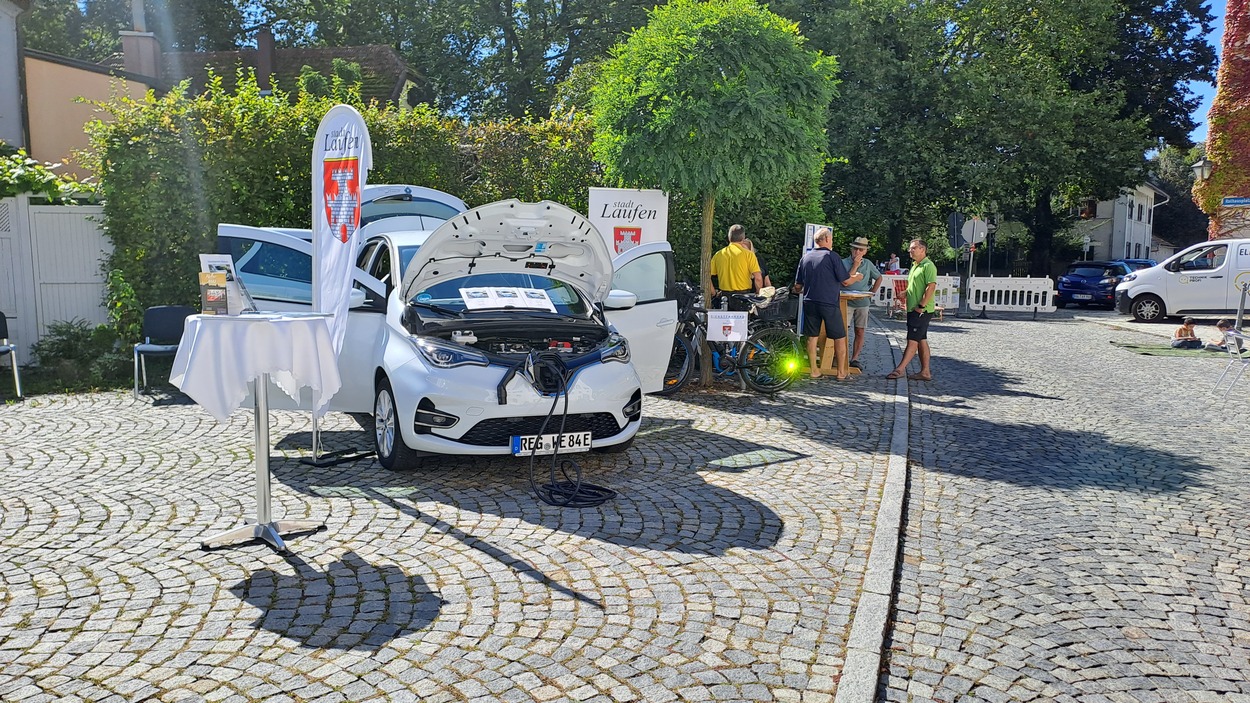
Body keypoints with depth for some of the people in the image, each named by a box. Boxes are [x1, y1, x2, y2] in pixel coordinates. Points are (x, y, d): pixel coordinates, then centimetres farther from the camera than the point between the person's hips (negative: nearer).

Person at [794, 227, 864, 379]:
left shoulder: (805, 257, 6)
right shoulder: (832, 256, -8)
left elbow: (798, 286, 11)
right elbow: (846, 281, -7)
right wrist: (857, 277, 13)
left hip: (809, 303, 4)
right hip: (829, 303, -4)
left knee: (812, 337, 10)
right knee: (840, 338, 7)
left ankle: (814, 371, 13)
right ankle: (841, 373, 10)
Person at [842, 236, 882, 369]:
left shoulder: (868, 264, 6)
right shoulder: (844, 262, -6)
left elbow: (878, 278, 19)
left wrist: (871, 293, 8)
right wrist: (855, 265, -18)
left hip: (862, 303, 4)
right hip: (847, 302, -4)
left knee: (860, 332, 4)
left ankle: (854, 358, 10)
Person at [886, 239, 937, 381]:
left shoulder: (928, 266, -12)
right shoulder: (915, 266, 18)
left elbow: (931, 287, -20)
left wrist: (921, 306, -21)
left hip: (922, 311, -10)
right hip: (913, 309, 10)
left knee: (912, 340, -8)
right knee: (921, 340, 10)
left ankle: (900, 369, -8)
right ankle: (925, 372, 14)